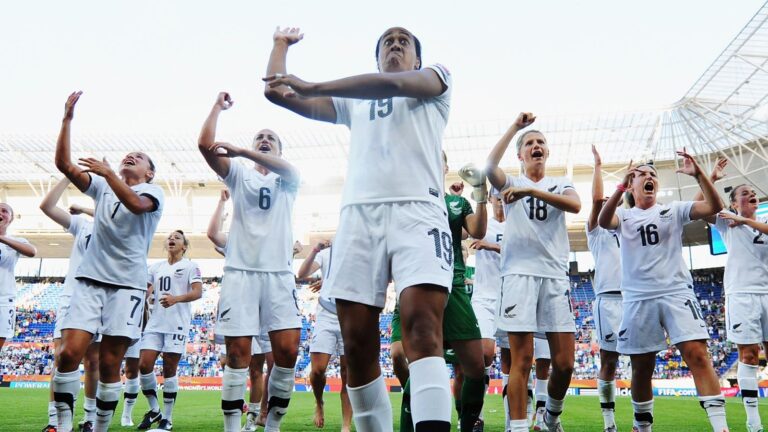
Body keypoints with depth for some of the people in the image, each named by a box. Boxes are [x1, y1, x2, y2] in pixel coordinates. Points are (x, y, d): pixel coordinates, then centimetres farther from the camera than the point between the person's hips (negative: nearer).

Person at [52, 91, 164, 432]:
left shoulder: (153, 192, 6)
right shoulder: (102, 187, 18)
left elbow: (136, 205, -17)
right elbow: (64, 164, 7)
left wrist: (108, 172, -24)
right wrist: (67, 118, 2)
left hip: (127, 283, -3)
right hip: (90, 278, 3)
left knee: (109, 363, -2)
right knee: (70, 352, -11)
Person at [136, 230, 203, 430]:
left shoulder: (190, 266, 3)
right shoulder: (156, 267, 18)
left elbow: (197, 292, -9)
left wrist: (176, 299, -25)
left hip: (177, 324, -5)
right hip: (155, 323, 5)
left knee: (169, 369, -2)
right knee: (144, 365, -4)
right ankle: (154, 410, 15)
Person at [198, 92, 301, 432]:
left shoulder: (288, 180, 15)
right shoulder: (239, 175, 16)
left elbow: (284, 167, -10)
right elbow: (205, 144, 3)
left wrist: (239, 150, -20)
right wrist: (218, 106, 11)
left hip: (279, 272, 0)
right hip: (239, 271, 0)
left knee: (288, 349, -8)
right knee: (238, 350, -5)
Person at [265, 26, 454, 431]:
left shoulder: (436, 78, 21)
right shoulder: (352, 101, 30)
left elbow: (393, 84, -3)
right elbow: (275, 91, 27)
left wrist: (312, 86, -7)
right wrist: (281, 45, 41)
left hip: (417, 210, -3)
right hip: (359, 214, 4)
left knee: (423, 329, -23)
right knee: (357, 344, -3)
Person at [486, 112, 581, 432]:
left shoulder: (561, 184, 16)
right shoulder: (511, 183, 12)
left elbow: (575, 205, -8)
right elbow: (490, 167, -11)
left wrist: (531, 190, -16)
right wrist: (516, 126, -5)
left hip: (556, 275, 2)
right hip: (520, 273, -2)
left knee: (564, 363, 2)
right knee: (521, 360, -7)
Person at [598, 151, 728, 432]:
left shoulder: (674, 210, 11)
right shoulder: (624, 216, 9)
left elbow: (714, 207, -3)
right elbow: (603, 221, -15)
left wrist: (698, 175, -16)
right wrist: (621, 187, -27)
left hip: (677, 293, 0)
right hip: (638, 299, 0)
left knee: (698, 354, -14)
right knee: (642, 367, 6)